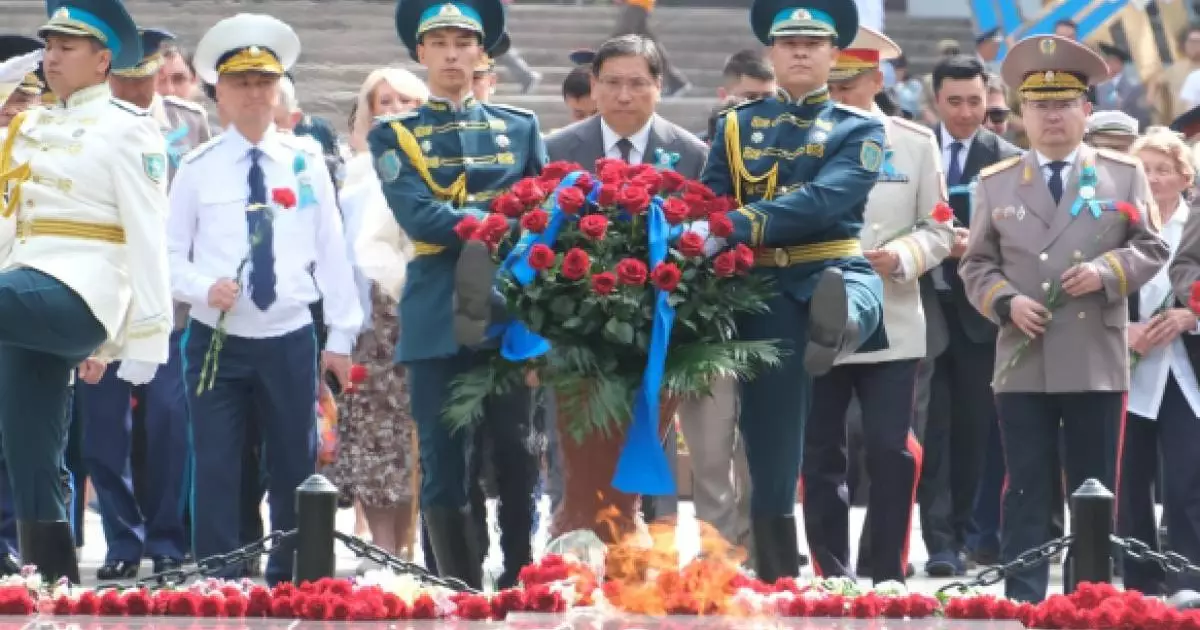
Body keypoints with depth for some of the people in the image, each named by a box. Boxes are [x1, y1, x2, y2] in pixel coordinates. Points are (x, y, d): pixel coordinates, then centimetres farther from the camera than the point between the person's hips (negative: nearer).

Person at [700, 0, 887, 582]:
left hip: (835, 274, -1)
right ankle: (778, 589, 5)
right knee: (771, 454, -1)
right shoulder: (736, 127, 15)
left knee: (842, 301, -41)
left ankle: (835, 325, -76)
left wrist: (742, 224, -23)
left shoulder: (859, 130, 7)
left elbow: (825, 199, -11)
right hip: (765, 294, 1)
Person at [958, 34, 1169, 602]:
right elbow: (977, 264, 9)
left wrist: (1108, 270, -13)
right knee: (1026, 491, 0)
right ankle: (1023, 603, 1)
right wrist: (1007, 302, -10)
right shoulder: (995, 182, 10)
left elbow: (1151, 249, 6)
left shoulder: (1124, 174, 8)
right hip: (1023, 362, 0)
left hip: (1097, 361, 0)